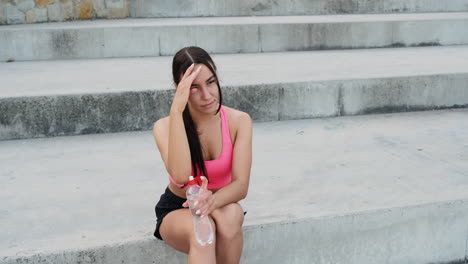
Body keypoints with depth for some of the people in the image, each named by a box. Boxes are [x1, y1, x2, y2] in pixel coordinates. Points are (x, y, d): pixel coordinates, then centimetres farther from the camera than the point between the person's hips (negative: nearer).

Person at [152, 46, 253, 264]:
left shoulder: (239, 121, -14)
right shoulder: (165, 126, -17)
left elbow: (241, 185, -21)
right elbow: (181, 176, -36)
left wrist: (213, 200, -44)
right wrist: (177, 110, -38)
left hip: (221, 205, 2)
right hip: (177, 210, -1)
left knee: (230, 215, -35)